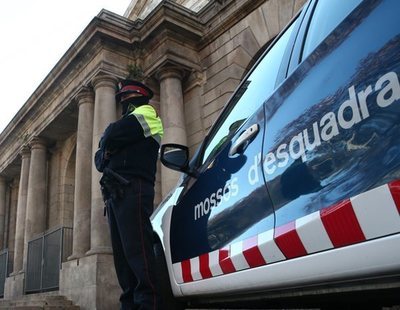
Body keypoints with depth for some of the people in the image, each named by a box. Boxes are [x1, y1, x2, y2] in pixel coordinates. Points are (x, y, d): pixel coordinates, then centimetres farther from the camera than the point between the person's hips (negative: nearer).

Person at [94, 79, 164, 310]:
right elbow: (100, 160, 25)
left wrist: (106, 149, 12)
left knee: (136, 250, -18)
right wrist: (105, 154, 4)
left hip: (131, 190, -9)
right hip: (115, 193, 9)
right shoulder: (129, 122, 34)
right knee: (122, 253, 4)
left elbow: (111, 138, -8)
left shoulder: (146, 113, 8)